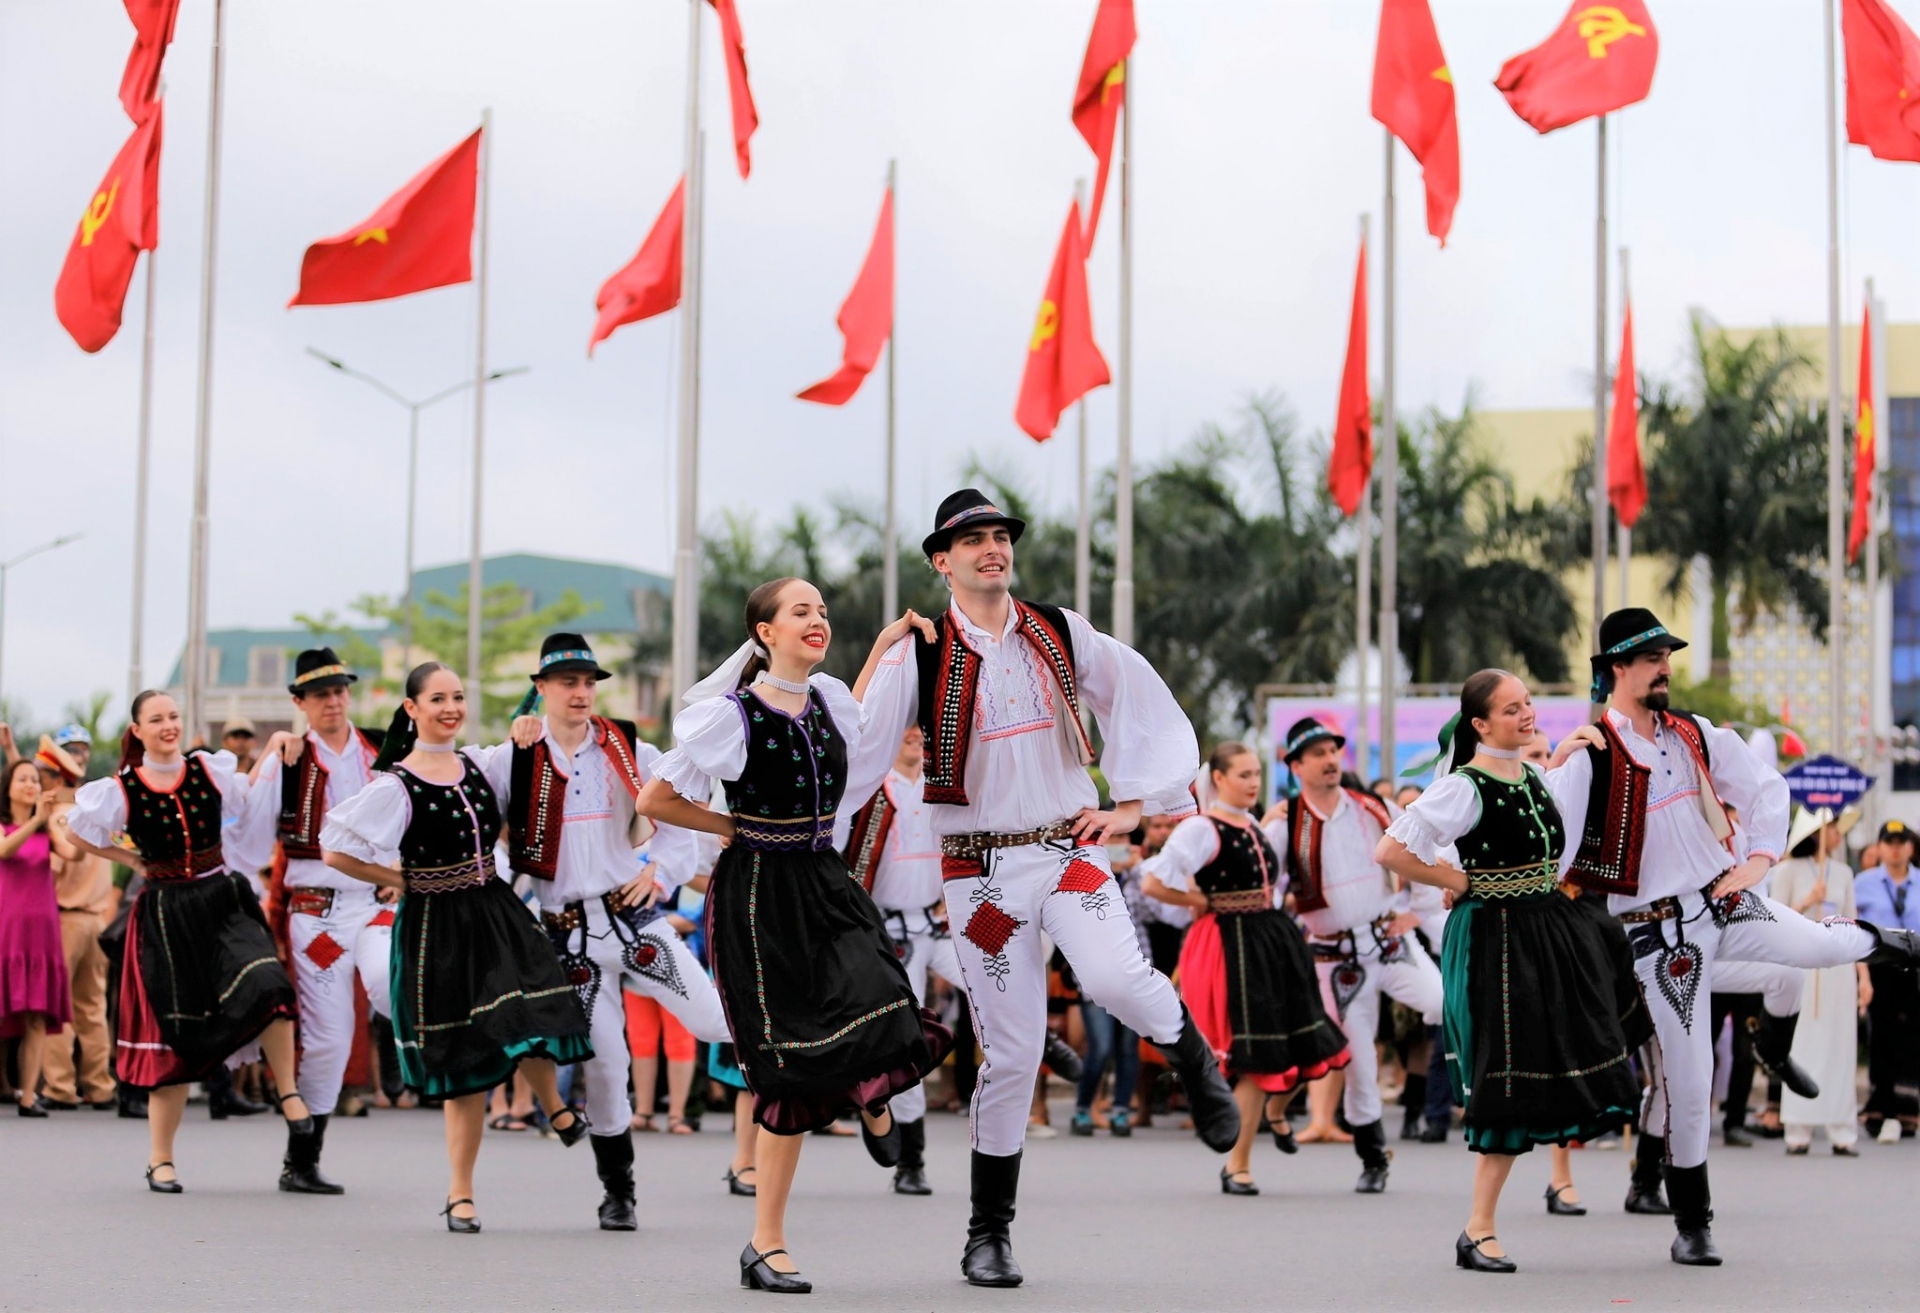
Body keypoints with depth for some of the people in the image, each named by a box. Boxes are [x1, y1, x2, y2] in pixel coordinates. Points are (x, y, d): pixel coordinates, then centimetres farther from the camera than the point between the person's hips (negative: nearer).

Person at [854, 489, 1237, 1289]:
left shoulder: (1061, 636, 5)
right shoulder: (918, 656, -3)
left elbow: (1144, 703, 12)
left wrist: (1134, 805, 6)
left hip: (1070, 847, 1)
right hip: (982, 868, -1)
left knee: (1114, 979, -27)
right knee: (1012, 1049, -1)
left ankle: (1193, 1056, 9)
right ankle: (988, 1235, 15)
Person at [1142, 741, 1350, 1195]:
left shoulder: (1257, 828, 14)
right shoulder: (1201, 829, -11)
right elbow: (1153, 883, -18)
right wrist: (1203, 903, -8)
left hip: (1277, 942, 8)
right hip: (1235, 948, -8)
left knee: (1309, 1049, 9)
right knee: (1256, 1059, -7)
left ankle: (1277, 1110, 41)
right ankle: (1238, 1166, 5)